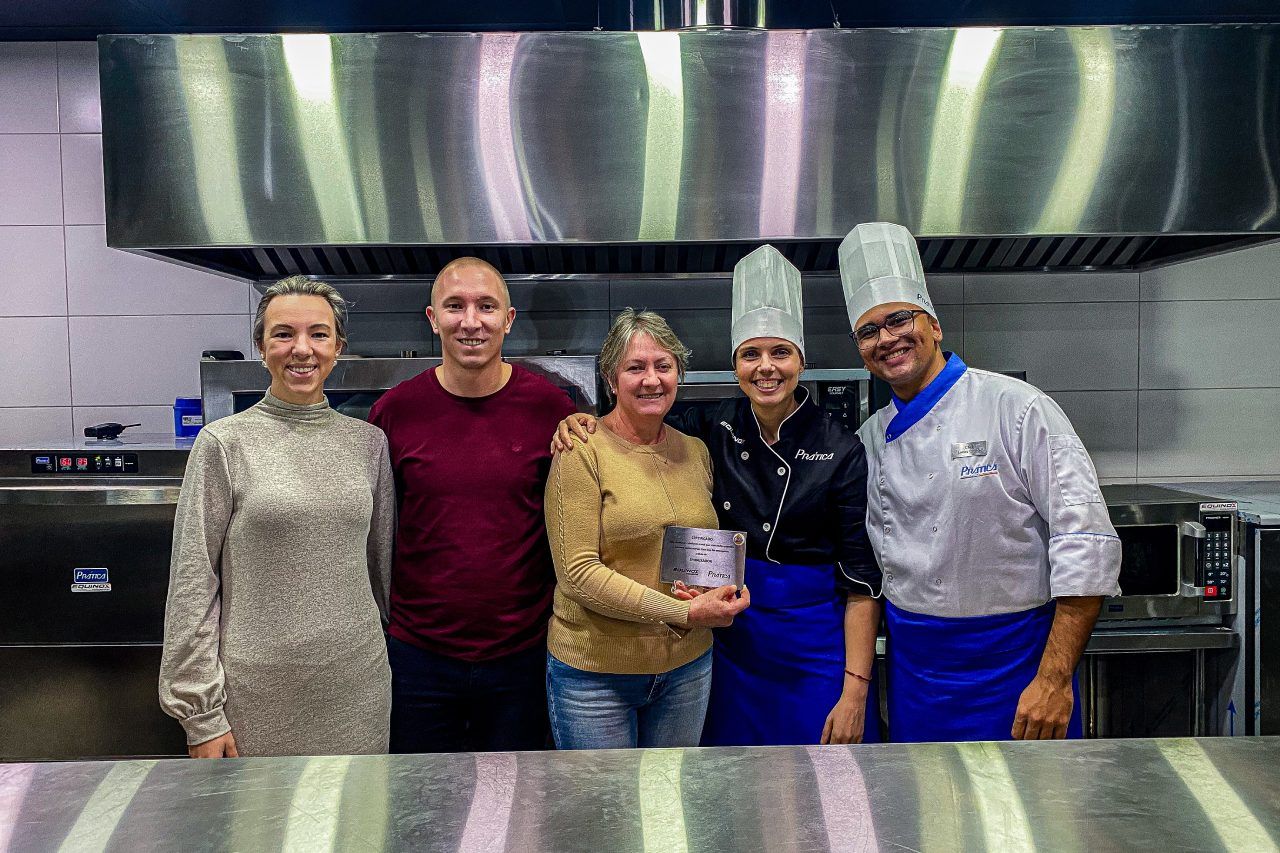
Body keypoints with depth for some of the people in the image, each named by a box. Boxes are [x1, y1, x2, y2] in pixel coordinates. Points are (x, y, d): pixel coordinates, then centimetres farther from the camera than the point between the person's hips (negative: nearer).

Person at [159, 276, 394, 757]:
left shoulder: (368, 442, 4)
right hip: (258, 693, -3)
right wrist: (201, 714, -7)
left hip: (358, 685, 3)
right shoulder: (224, 443, -6)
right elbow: (192, 584, -6)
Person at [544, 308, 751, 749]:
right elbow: (578, 573, -18)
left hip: (687, 664, 5)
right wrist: (683, 613, -21)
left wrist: (725, 591, -4)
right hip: (594, 669, -5)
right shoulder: (583, 451, -12)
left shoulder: (695, 451, 5)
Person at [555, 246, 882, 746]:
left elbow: (861, 578, -9)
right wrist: (583, 421, -13)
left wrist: (855, 691, -11)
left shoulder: (842, 451, -11)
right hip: (733, 640, 3)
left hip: (817, 643, -2)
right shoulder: (714, 431, -4)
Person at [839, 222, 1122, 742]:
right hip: (913, 665, 5)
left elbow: (1086, 546, -15)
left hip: (1012, 660, -4)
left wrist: (1054, 680, -18)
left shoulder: (1016, 408, -12)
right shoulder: (871, 438, 5)